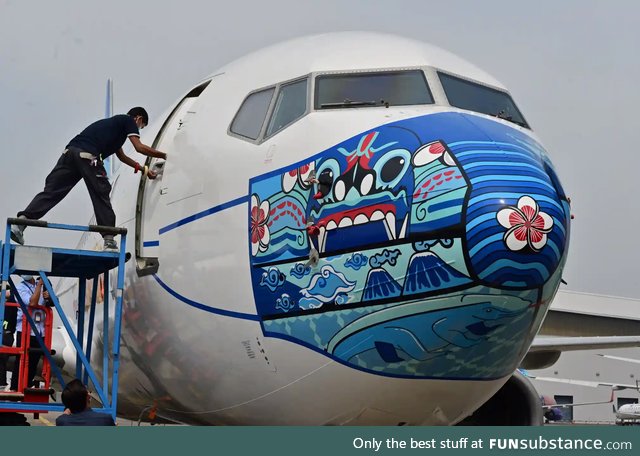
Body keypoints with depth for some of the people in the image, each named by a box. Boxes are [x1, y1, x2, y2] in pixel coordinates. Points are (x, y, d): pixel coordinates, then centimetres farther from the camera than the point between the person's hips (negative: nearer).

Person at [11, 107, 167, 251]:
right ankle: (109, 242, -2)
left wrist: (143, 169, 50)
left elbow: (122, 156, 46)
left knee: (51, 191, 1)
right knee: (101, 196, 0)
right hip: (88, 155, -7)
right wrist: (163, 155, 17)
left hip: (71, 150, 7)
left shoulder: (115, 122, 39)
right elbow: (140, 147, 5)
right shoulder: (128, 120, 16)